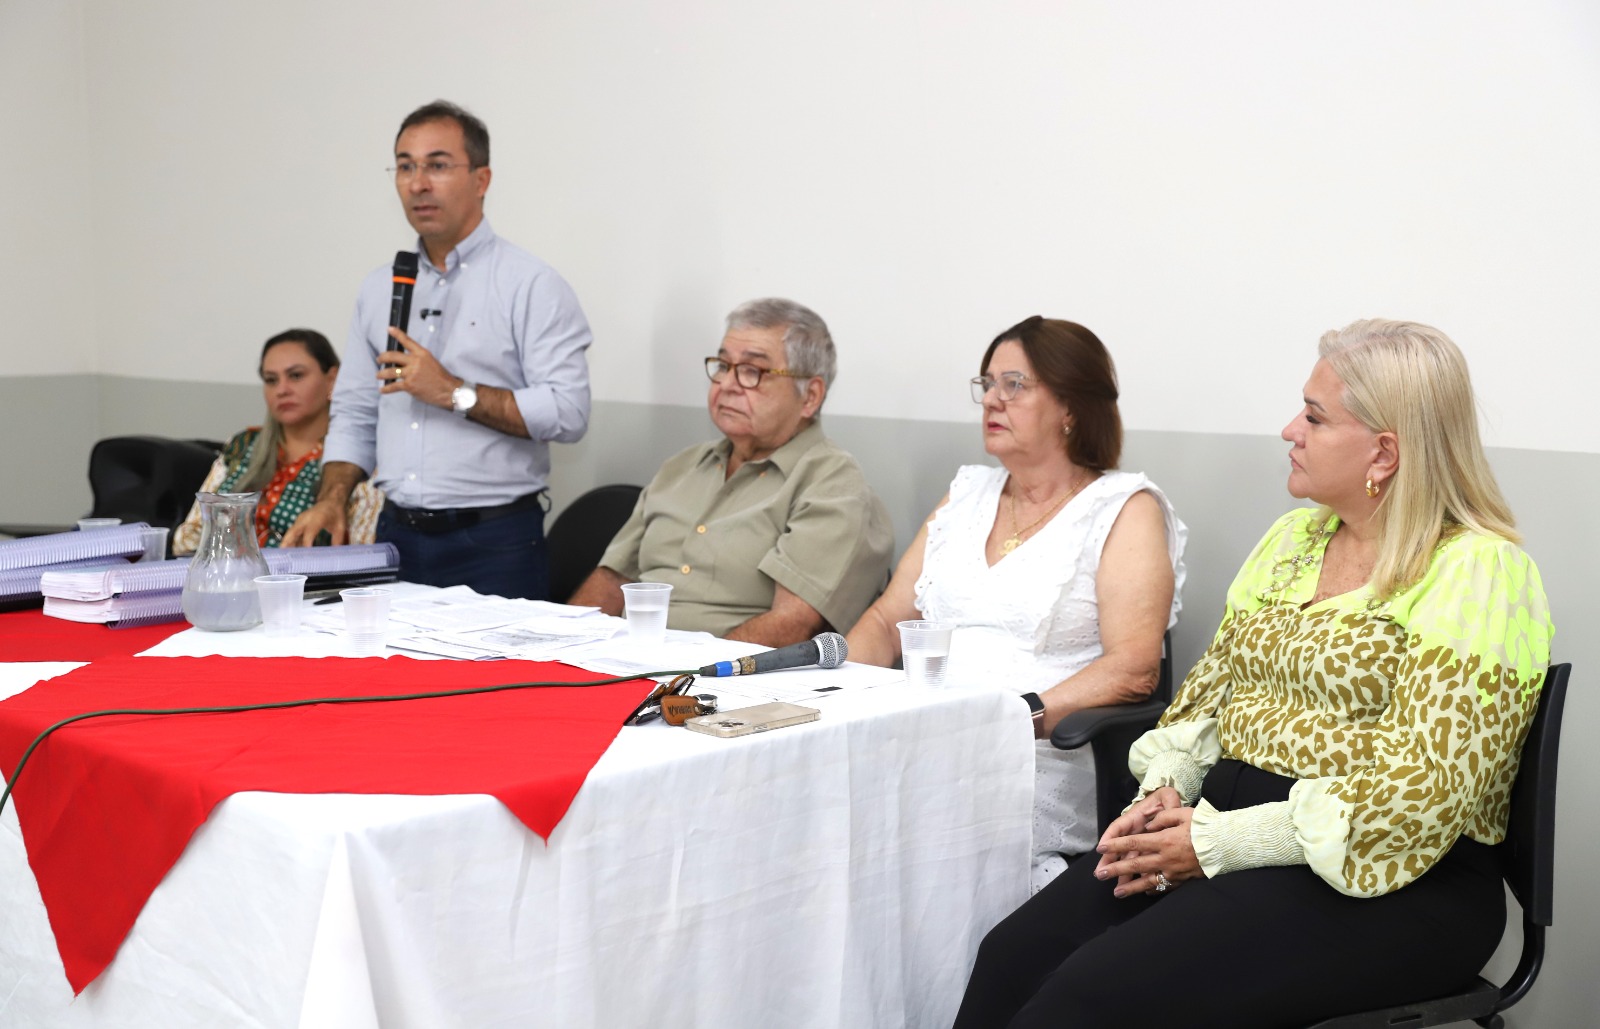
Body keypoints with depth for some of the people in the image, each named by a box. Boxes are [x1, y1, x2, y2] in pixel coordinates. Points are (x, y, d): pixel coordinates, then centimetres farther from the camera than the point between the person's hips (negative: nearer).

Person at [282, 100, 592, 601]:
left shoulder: (532, 285, -5)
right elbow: (355, 413, 17)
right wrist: (331, 501, 2)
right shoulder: (379, 287, 14)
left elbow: (568, 412, -15)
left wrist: (455, 393, -16)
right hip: (397, 535, 5)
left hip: (494, 542, -5)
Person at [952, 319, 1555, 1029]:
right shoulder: (1296, 536, 16)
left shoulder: (1477, 572, -10)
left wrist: (1219, 842, -18)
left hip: (1386, 889, -7)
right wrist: (1168, 787, -3)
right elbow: (1211, 689, 19)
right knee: (1013, 958, -17)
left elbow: (1420, 791, -18)